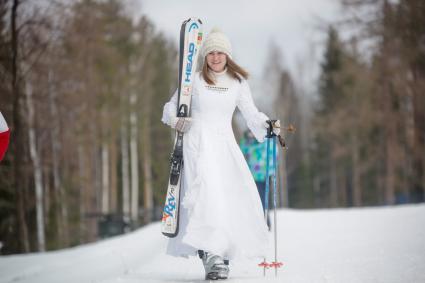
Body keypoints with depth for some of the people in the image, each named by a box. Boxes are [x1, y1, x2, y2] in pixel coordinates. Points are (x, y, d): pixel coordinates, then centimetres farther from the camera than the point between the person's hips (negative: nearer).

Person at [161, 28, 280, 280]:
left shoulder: (238, 82, 11)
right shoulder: (194, 80, 5)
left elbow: (251, 113, 11)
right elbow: (172, 106, 14)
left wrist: (267, 125, -8)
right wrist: (175, 120, -7)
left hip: (225, 144, 3)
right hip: (198, 143, -3)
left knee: (235, 197, -8)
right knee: (207, 193, -21)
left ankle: (224, 254, 4)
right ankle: (211, 254, -31)